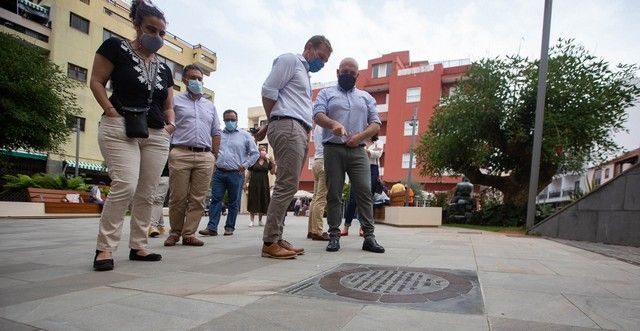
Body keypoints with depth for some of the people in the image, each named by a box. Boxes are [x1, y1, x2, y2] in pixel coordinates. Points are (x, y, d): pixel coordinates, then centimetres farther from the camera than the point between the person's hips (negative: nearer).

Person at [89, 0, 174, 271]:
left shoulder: (164, 69, 18)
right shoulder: (116, 48, 4)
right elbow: (96, 82, 1)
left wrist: (170, 124, 4)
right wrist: (112, 113, -11)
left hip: (156, 135, 5)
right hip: (121, 129, -5)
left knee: (146, 193, 4)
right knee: (125, 186, -18)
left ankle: (138, 246, 14)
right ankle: (104, 247, -4)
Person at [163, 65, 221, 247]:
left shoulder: (210, 106, 21)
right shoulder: (175, 101, 10)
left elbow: (216, 133, 19)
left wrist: (213, 157, 10)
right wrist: (169, 152, -3)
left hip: (205, 157, 3)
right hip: (181, 154, -3)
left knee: (198, 198, 1)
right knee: (178, 197, 0)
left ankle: (189, 234, 8)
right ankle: (175, 232, 15)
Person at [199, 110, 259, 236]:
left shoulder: (245, 135, 5)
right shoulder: (217, 135, 13)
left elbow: (255, 153, 6)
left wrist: (245, 165, -3)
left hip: (236, 174, -2)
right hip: (219, 172, 2)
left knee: (233, 202, 3)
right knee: (215, 200, -3)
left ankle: (230, 227, 11)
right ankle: (212, 227, -3)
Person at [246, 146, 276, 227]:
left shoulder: (268, 162, 7)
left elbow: (272, 172, 2)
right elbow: (248, 173, 3)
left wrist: (273, 164, -11)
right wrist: (245, 183, 0)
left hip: (264, 184, 2)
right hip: (254, 183, -2)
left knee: (263, 201, 5)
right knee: (253, 201, -2)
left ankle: (260, 220, 16)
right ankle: (252, 220, 5)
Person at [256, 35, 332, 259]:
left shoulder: (305, 74, 31)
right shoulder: (290, 60, 4)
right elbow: (269, 91, -6)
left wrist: (270, 126, 18)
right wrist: (275, 122, 5)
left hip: (300, 132, 9)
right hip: (288, 127, -9)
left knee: (287, 187, 6)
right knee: (287, 186, -14)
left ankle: (276, 239, 10)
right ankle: (270, 243, -10)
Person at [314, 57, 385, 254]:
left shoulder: (366, 97, 21)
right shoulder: (326, 93, 15)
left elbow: (376, 124, 13)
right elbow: (318, 115, -3)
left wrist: (360, 136, -7)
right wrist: (333, 123, -25)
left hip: (358, 151, 2)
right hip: (333, 150, -1)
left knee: (364, 192, -6)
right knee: (334, 194, -1)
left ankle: (369, 237, -3)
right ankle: (334, 236, 5)